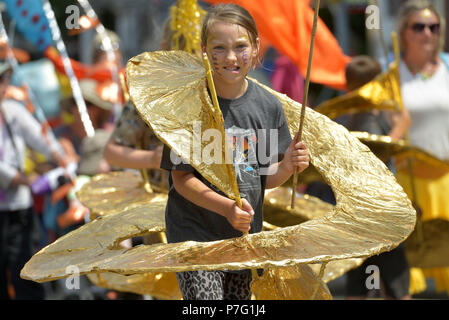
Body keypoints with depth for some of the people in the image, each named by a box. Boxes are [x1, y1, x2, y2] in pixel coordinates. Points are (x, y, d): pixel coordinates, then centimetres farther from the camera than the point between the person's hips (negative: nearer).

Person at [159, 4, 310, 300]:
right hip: (194, 238, -5)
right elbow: (182, 179, -12)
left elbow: (264, 178, 7)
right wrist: (227, 207, -25)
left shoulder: (268, 105, 1)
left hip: (246, 236, 5)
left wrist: (287, 166, -15)